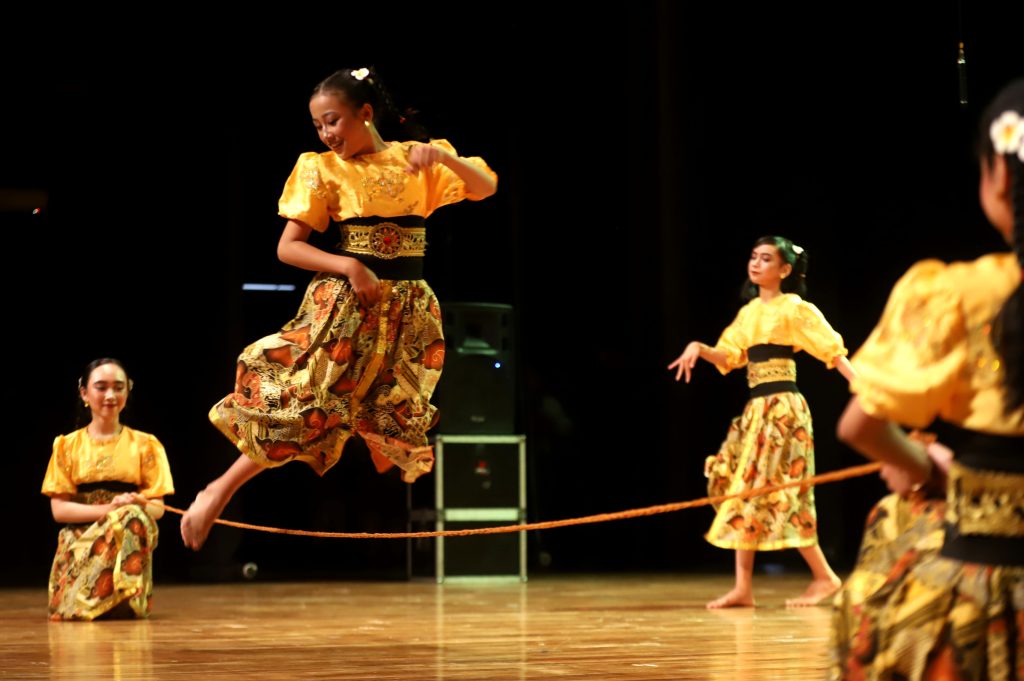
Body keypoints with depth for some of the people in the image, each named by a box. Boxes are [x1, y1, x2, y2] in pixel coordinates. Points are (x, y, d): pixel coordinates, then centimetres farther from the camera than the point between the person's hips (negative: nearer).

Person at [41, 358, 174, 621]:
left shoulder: (145, 445, 10)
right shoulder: (67, 446, 9)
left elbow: (157, 507, 5)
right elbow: (59, 509, 0)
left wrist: (138, 506, -20)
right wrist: (109, 510, -16)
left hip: (129, 538, 1)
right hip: (80, 540, -1)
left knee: (133, 517, -37)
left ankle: (126, 598, -24)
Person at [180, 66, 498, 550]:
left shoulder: (416, 161, 4)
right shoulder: (323, 169, -1)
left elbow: (486, 187, -4)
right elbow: (287, 247, -4)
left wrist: (442, 155, -21)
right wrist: (348, 267, -18)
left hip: (407, 307, 2)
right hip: (342, 303, -2)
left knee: (395, 418, 7)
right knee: (299, 409, -9)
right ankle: (218, 492, 1)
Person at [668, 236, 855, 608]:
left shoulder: (794, 309, -6)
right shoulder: (749, 312, 15)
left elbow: (833, 350, -11)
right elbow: (729, 357, 14)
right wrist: (698, 348, -5)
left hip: (782, 408, -8)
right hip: (756, 409, 8)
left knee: (776, 491, -9)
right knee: (742, 490, 3)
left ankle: (824, 577, 1)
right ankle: (743, 587, 4)